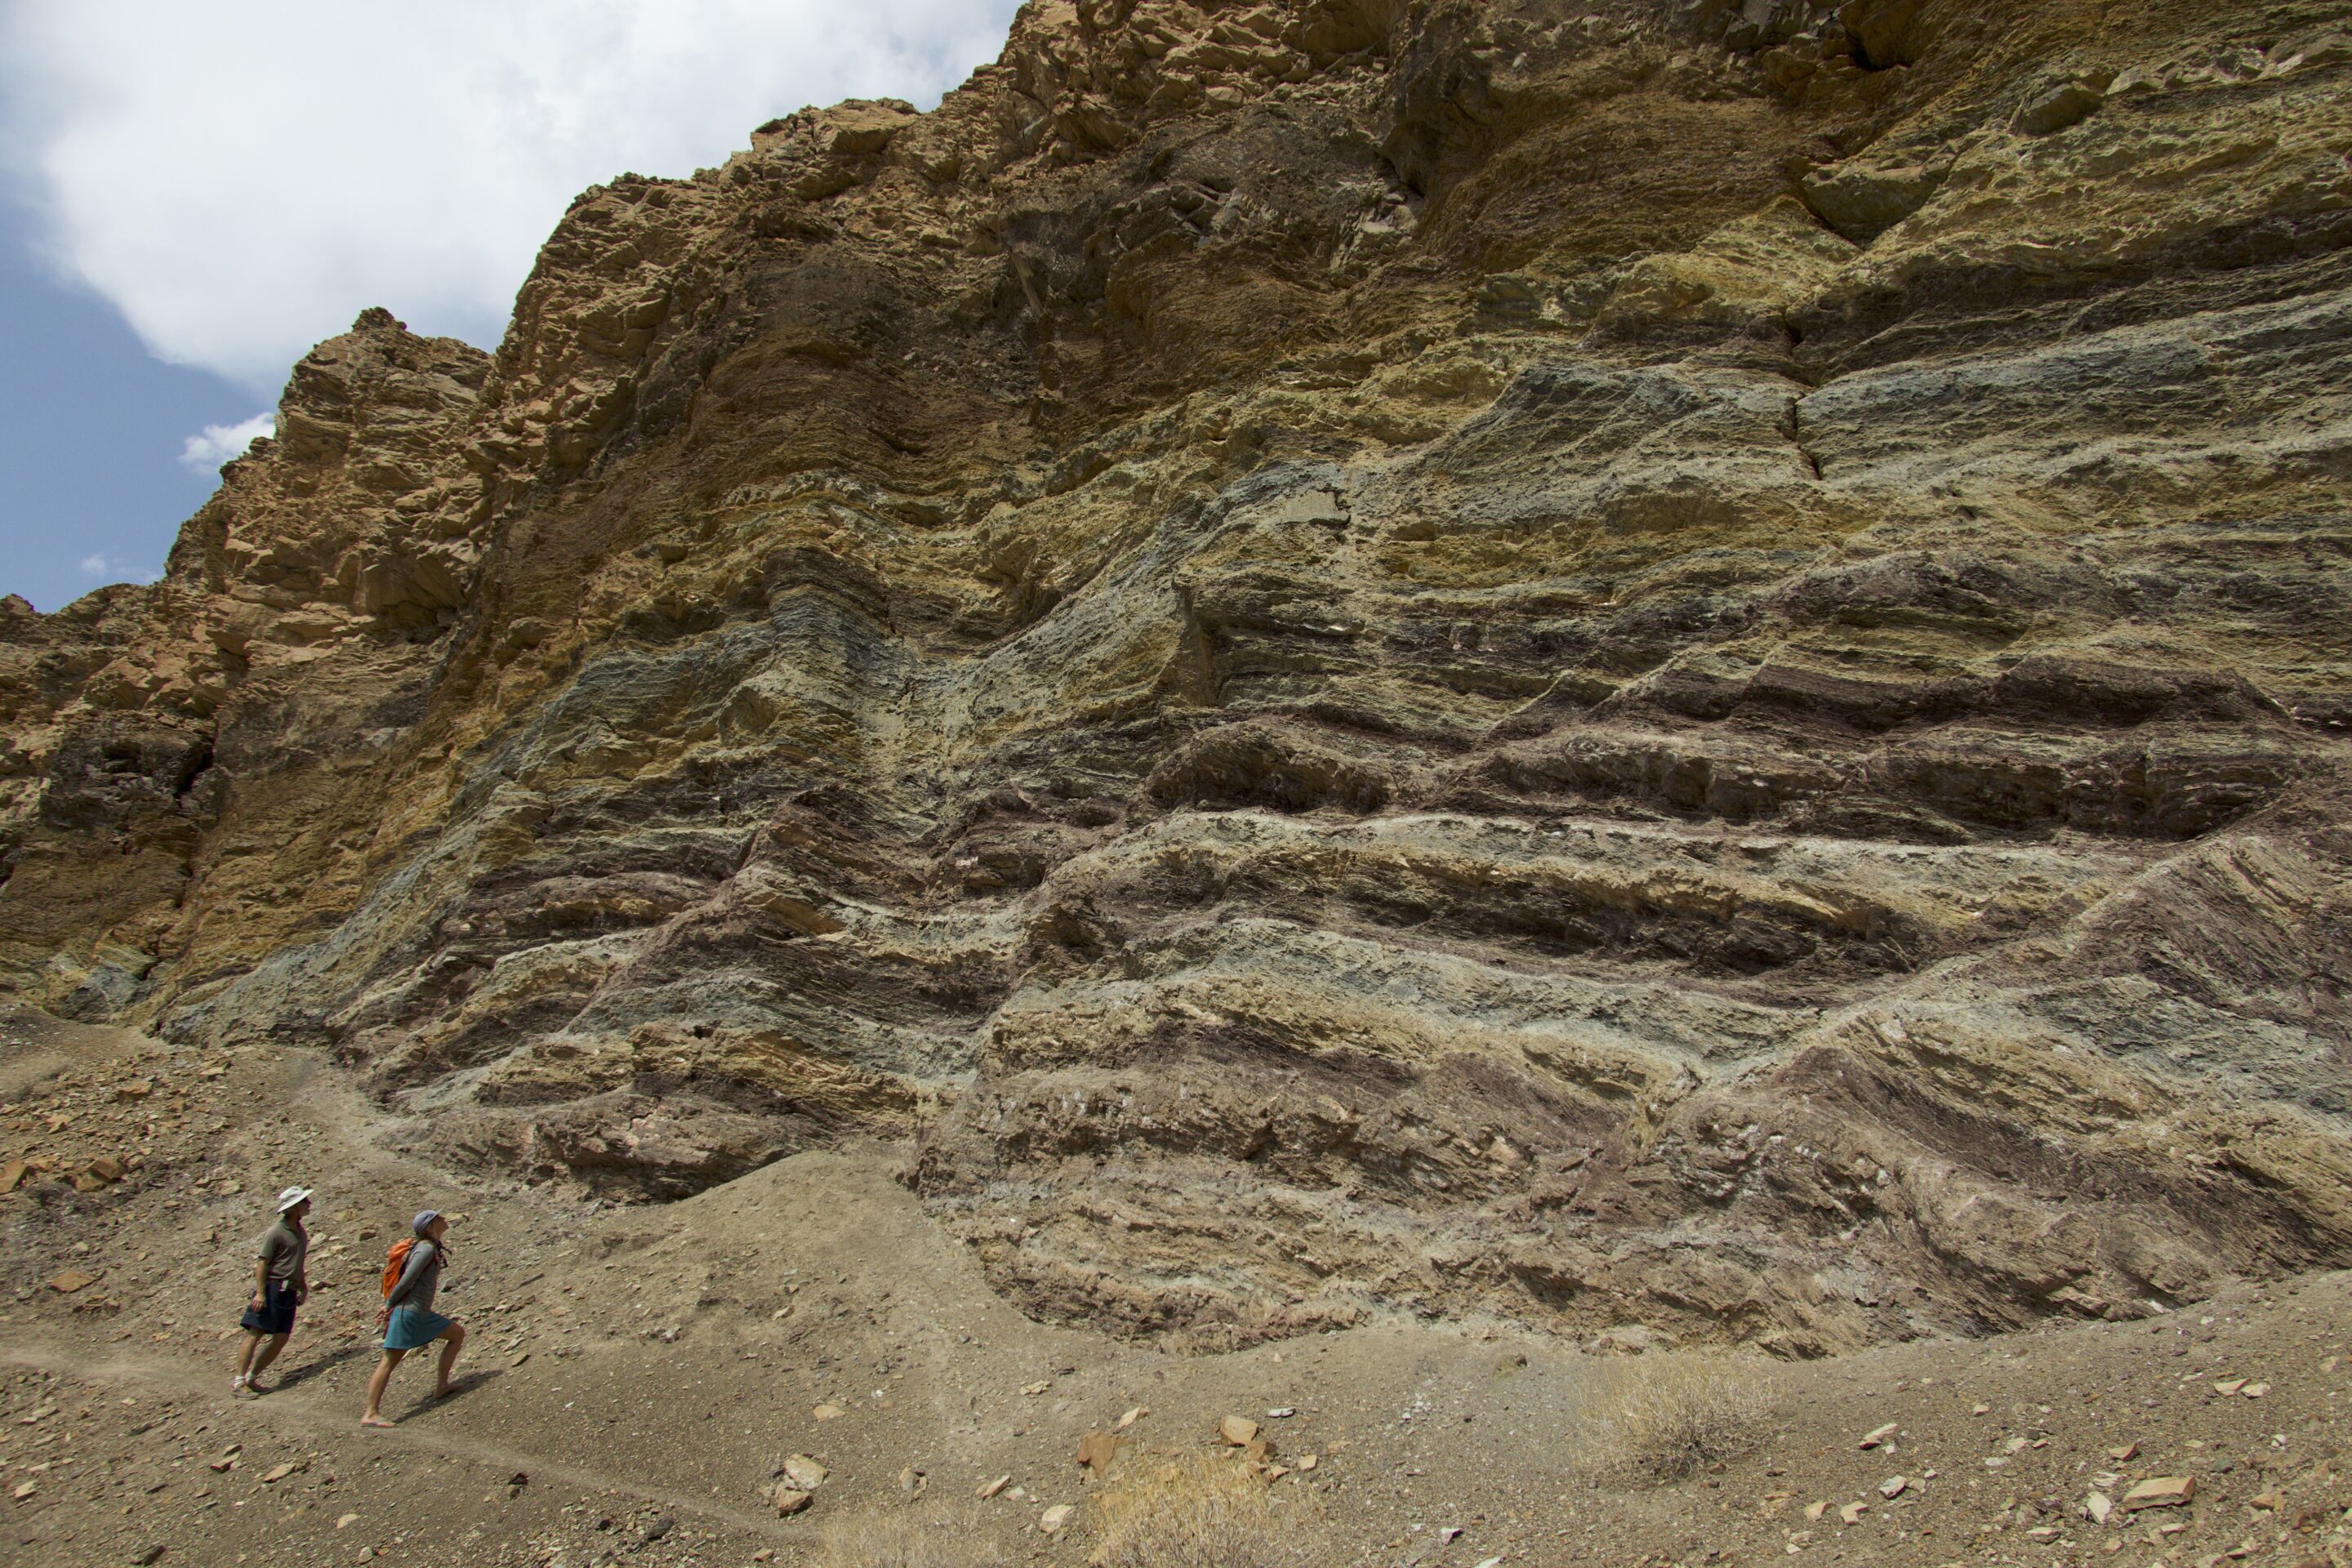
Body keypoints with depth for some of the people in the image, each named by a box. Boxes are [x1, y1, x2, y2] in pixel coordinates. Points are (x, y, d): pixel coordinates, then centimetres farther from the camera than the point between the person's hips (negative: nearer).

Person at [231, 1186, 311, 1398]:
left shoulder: (301, 1233, 14)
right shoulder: (275, 1232, -11)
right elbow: (262, 1263, -14)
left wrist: (303, 1288, 25)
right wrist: (260, 1293, -20)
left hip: (289, 1292, 8)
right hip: (271, 1288, -8)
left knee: (281, 1339, 5)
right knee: (255, 1334, -8)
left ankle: (251, 1379, 15)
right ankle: (238, 1382, -4)